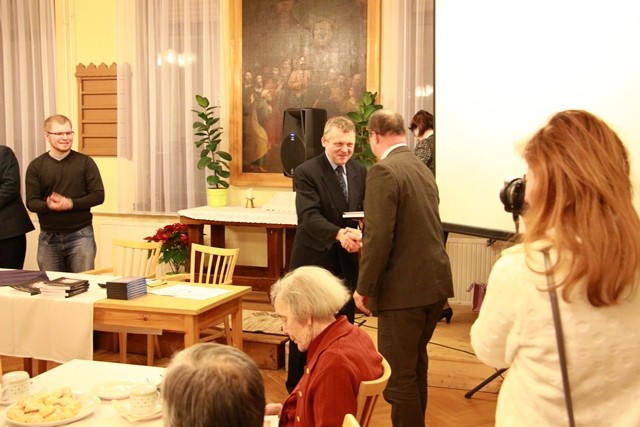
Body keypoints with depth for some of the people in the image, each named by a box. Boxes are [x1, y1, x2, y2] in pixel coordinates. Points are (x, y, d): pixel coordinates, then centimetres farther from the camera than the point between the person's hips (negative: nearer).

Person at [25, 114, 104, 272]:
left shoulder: (85, 162, -1)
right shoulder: (36, 166, 2)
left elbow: (98, 195, -5)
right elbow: (31, 202, -2)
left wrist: (70, 203, -19)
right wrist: (49, 205, -23)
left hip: (80, 235, -1)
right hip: (48, 238, 2)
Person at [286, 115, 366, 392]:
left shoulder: (360, 172, 7)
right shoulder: (306, 172, -11)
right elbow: (309, 215, -23)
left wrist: (362, 234, -22)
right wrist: (339, 233, -39)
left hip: (347, 261, 5)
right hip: (314, 260, -5)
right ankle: (297, 387, 22)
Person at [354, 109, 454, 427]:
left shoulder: (383, 171, -14)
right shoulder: (423, 168, 13)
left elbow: (379, 236, -21)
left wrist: (363, 288, -12)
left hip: (405, 287, -9)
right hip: (435, 282, 9)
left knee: (398, 374, 2)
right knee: (415, 364, 23)